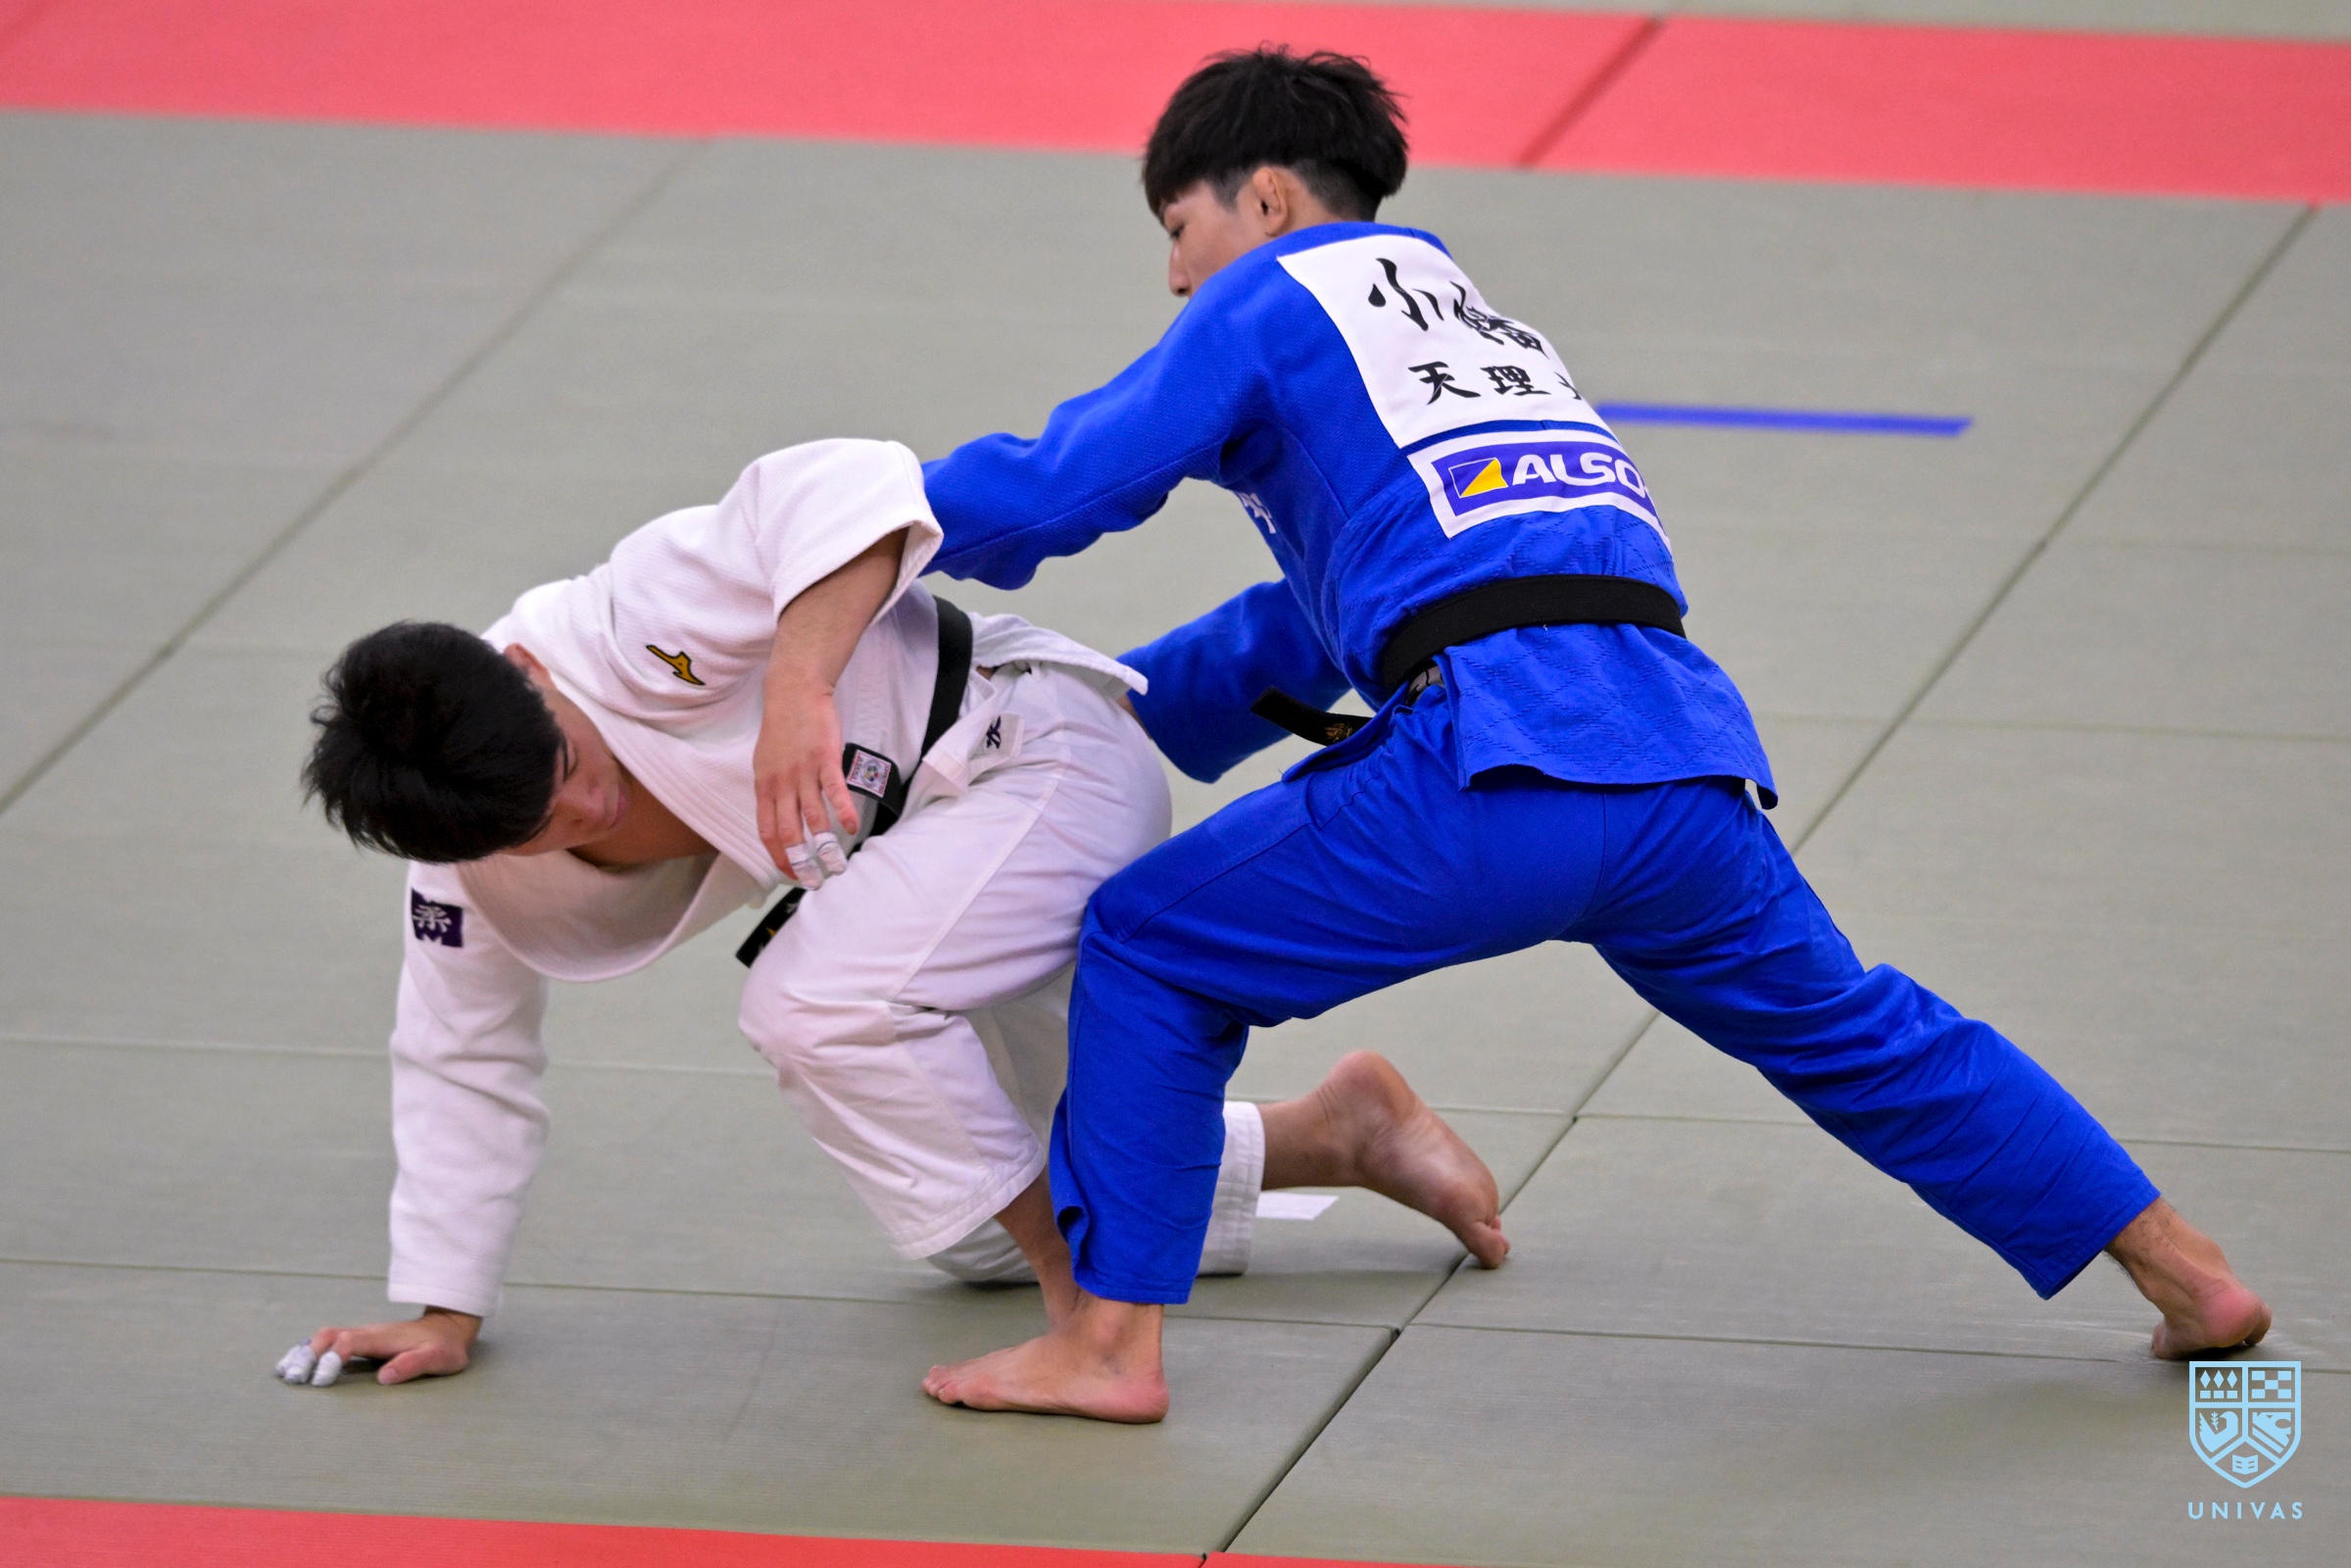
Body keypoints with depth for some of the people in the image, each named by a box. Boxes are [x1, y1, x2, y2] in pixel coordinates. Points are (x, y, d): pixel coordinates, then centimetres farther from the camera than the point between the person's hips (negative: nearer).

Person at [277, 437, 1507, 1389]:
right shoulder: (468, 863, -9)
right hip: (932, 830, 9)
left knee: (816, 1004, -32)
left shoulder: (617, 638, -32)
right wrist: (444, 1314, 1)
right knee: (978, 1239, 19)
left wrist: (797, 695, -51)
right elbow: (466, 1067, 3)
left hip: (1035, 747, -9)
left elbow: (850, 492, -41)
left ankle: (1095, 1317, -17)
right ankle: (1337, 1131, 32)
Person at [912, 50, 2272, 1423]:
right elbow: (1319, 616, 44)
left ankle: (1110, 1345, 3)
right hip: (1688, 762, 7)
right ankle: (2186, 1272, 31)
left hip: (1500, 766, -7)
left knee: (1153, 955, 7)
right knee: (1852, 1030, 28)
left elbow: (1055, 488, 7)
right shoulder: (1487, 325, 36)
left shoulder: (1276, 301, 12)